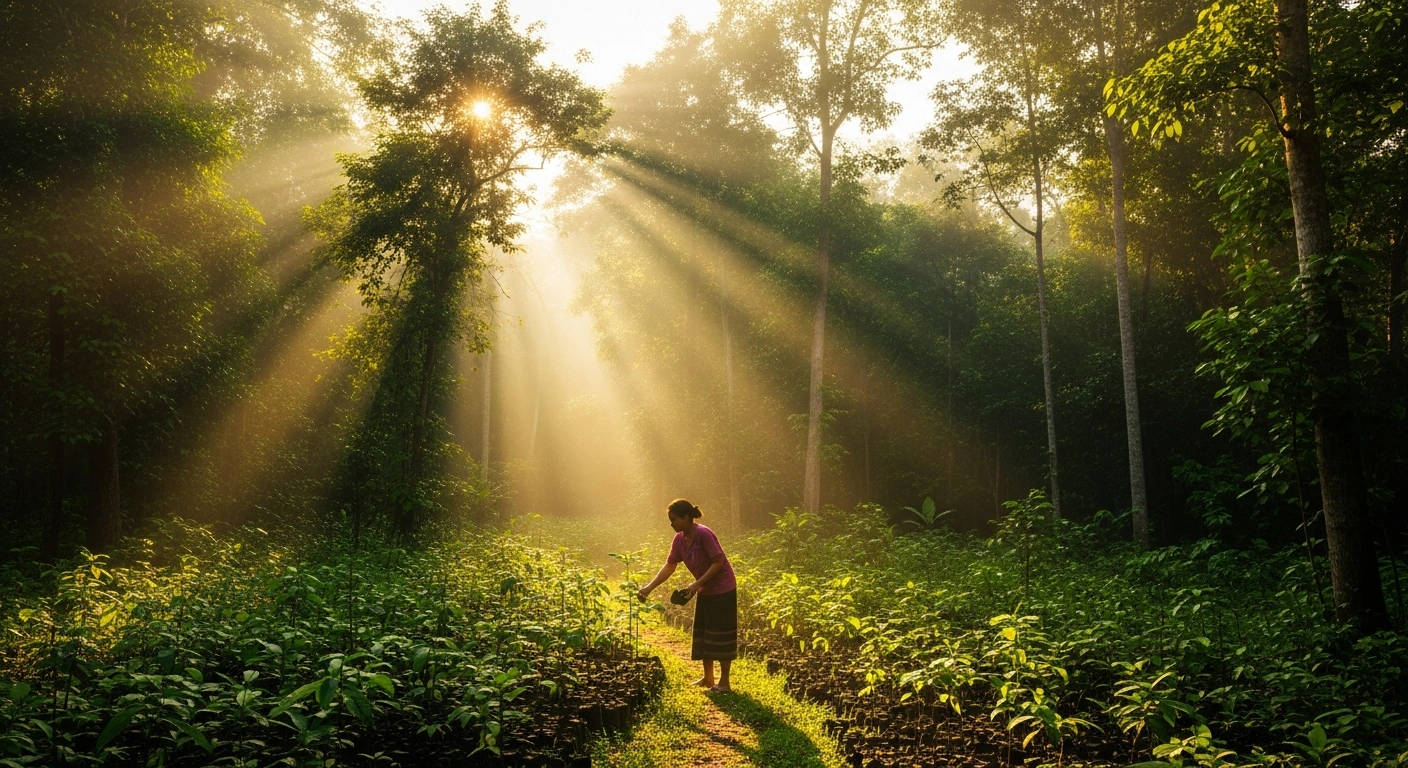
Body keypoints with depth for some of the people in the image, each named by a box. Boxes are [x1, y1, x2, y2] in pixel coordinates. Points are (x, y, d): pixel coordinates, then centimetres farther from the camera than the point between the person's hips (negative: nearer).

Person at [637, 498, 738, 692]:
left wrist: (697, 584, -26)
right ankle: (708, 678, 24)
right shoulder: (679, 540, -1)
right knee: (703, 634, 13)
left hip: (722, 590, -9)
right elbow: (669, 566, 2)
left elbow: (718, 562, -24)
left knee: (721, 634, -3)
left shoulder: (704, 534, -25)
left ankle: (724, 682, 5)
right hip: (705, 591, 9)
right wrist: (649, 587, -6)